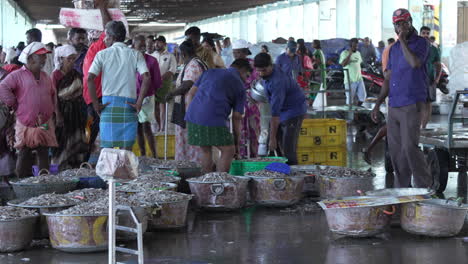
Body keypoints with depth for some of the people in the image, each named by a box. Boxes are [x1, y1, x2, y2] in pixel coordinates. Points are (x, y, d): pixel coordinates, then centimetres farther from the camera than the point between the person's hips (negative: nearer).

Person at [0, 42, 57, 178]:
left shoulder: (45, 77, 16)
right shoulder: (18, 75, -3)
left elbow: (53, 94, 28)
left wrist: (52, 110, 15)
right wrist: (14, 105, -11)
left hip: (45, 125, 5)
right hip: (26, 125, -5)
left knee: (44, 156, 4)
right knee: (24, 155, -1)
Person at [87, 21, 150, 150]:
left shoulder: (102, 54, 2)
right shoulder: (135, 54, 5)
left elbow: (90, 79, -9)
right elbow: (146, 78, -9)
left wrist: (96, 104, -4)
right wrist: (139, 103, -5)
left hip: (108, 104, -1)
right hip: (129, 104, 1)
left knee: (107, 149, 4)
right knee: (126, 150, 4)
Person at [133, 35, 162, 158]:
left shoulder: (152, 60, -6)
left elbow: (157, 81, 1)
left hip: (147, 98, -3)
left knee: (146, 127, -10)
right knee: (138, 129, 10)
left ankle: (155, 156, -7)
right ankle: (143, 156, 18)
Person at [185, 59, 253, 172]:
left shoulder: (210, 72, 24)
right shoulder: (240, 86, 12)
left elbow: (190, 94, 18)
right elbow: (236, 117, 11)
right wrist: (237, 142, 20)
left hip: (192, 118, 6)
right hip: (213, 120, -6)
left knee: (206, 150, 20)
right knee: (228, 150, 7)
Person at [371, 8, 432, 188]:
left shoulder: (421, 43, -3)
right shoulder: (394, 49, 16)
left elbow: (415, 63, -24)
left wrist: (403, 40, -16)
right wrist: (377, 104, 14)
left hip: (411, 105, -7)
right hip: (393, 106, 7)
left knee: (410, 147, -14)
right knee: (395, 148, 7)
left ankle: (424, 186, -4)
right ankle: (402, 188, 15)